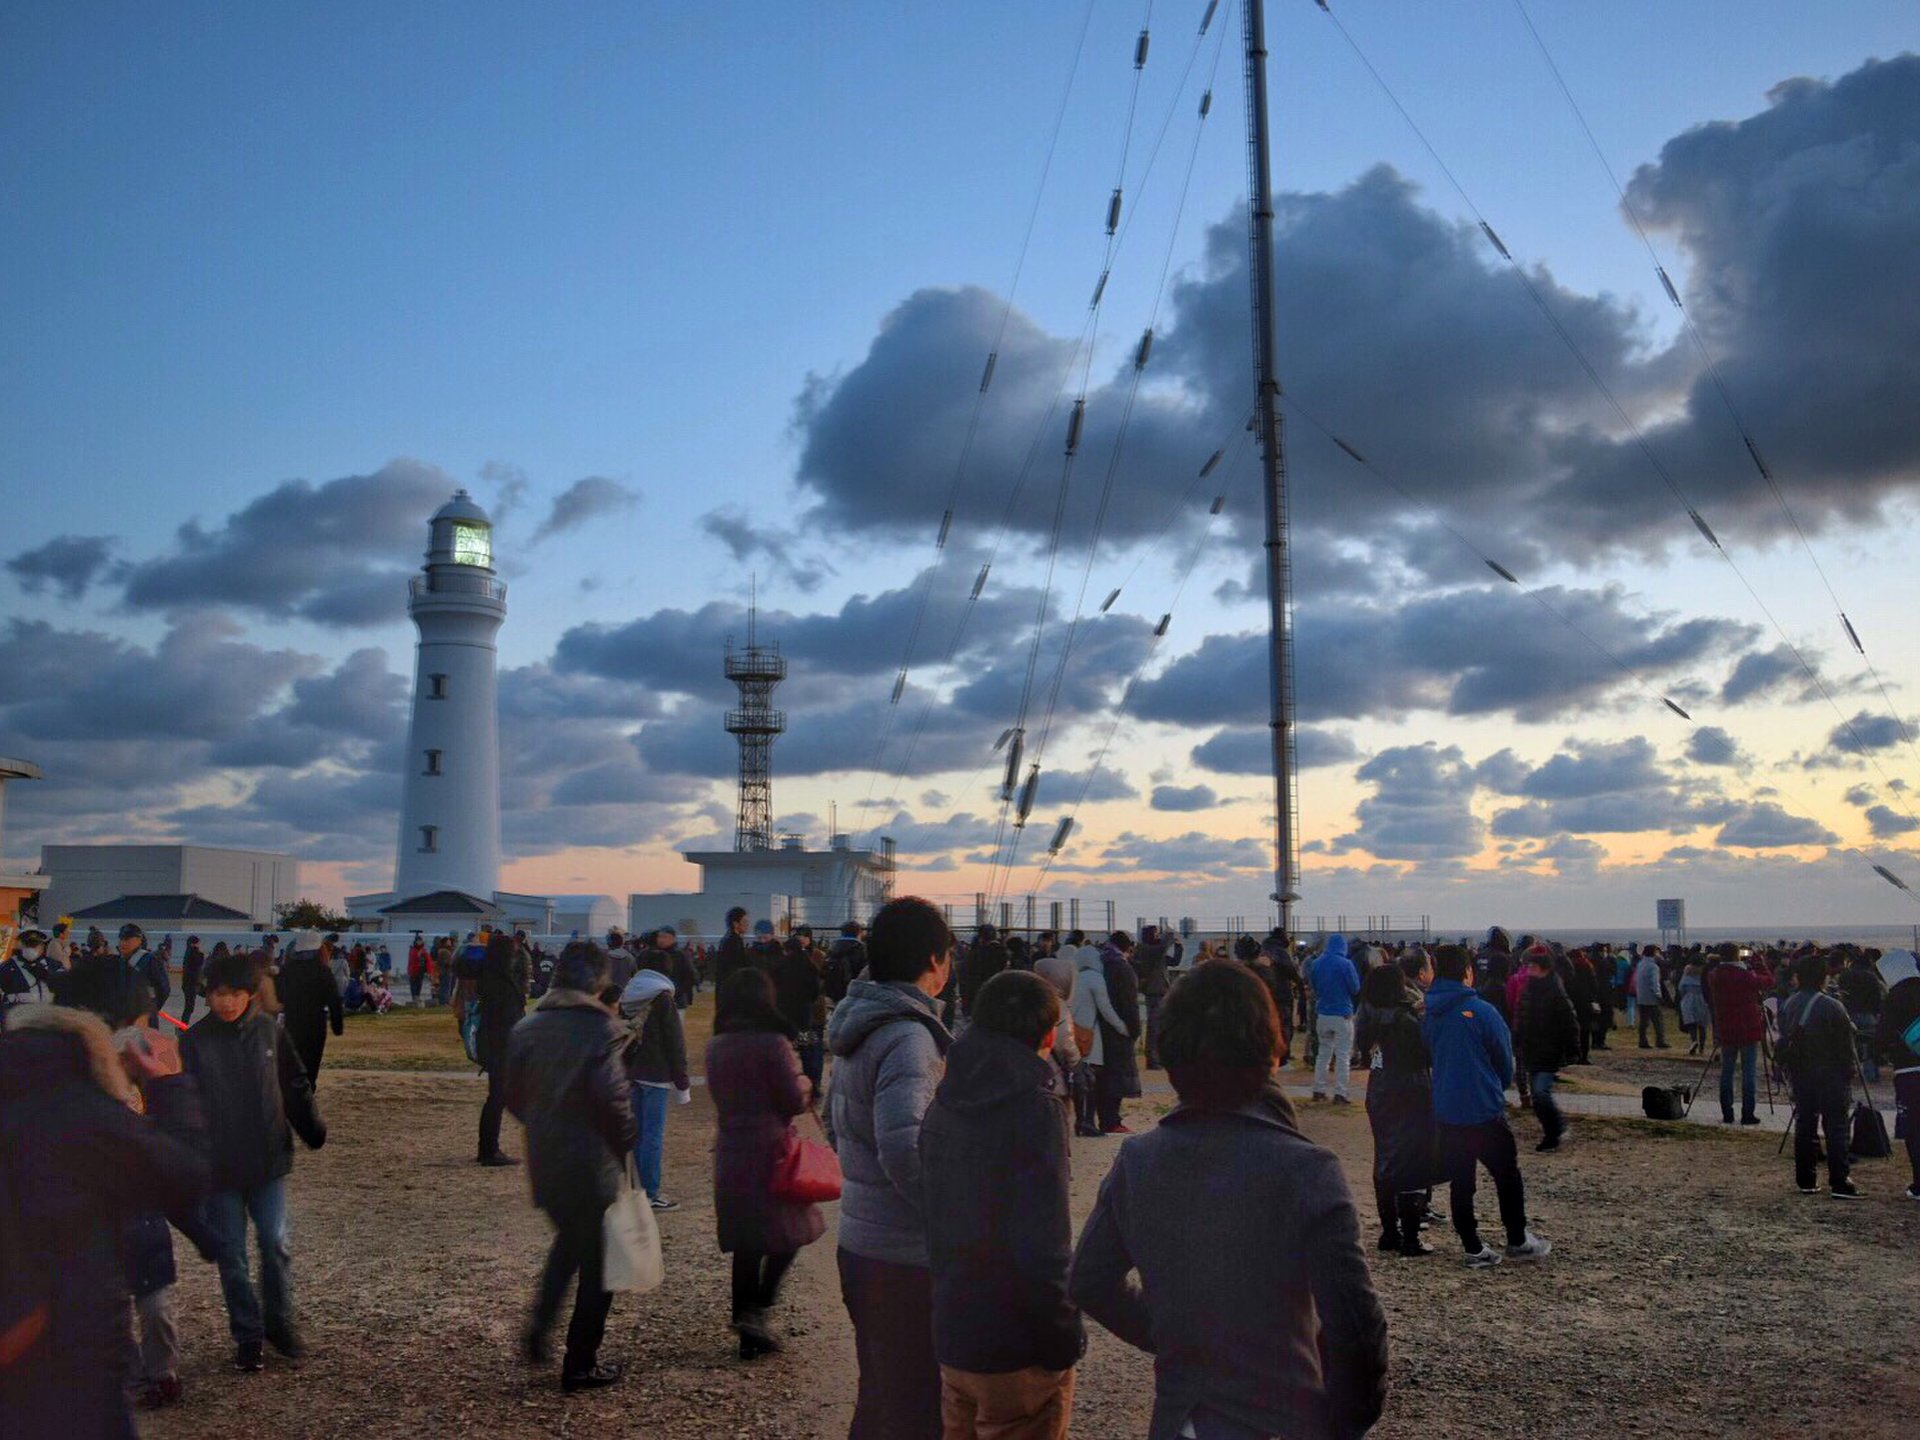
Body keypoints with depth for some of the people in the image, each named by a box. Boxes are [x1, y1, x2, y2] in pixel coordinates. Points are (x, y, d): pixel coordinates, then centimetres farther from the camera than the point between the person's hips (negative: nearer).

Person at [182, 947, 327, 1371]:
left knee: (276, 1244, 1)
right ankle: (248, 1336, 21)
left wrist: (313, 1129, -2)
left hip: (268, 1160, 1)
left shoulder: (269, 1031, -3)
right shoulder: (195, 1040, -6)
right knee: (231, 1254, 7)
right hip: (219, 1165, 0)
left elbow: (294, 1085, 6)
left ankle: (278, 1321, 23)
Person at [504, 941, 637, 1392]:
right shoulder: (600, 1029, -17)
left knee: (568, 1241, 29)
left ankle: (539, 1330, 19)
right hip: (592, 1165, -6)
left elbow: (513, 1093, 8)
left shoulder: (527, 1028, 3)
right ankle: (580, 1365, 15)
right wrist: (628, 1141, -5)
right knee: (597, 1262, 8)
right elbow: (612, 1098, -21)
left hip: (543, 1162, 6)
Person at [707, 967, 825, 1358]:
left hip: (730, 1154, 6)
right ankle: (757, 1311, -4)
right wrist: (803, 1081, 10)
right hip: (770, 1150, -6)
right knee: (788, 1233, 11)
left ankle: (749, 1334, 19)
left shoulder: (716, 1047, 4)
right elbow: (794, 1101, -12)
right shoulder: (773, 1043, -14)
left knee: (745, 1244, 14)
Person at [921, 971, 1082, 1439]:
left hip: (951, 1334, 7)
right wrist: (1063, 1339, -13)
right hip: (1017, 1348, -7)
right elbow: (1044, 1242, -22)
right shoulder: (1034, 1105, -18)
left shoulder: (945, 1104, 6)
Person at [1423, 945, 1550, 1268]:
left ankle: (1474, 1250, 12)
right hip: (1485, 1110, -4)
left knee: (1461, 1183, 10)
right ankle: (1518, 1241, 24)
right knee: (1507, 1176, 14)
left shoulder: (1427, 1013, 0)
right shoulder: (1481, 1011, -14)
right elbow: (1505, 1059, -3)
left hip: (1445, 1112, 4)